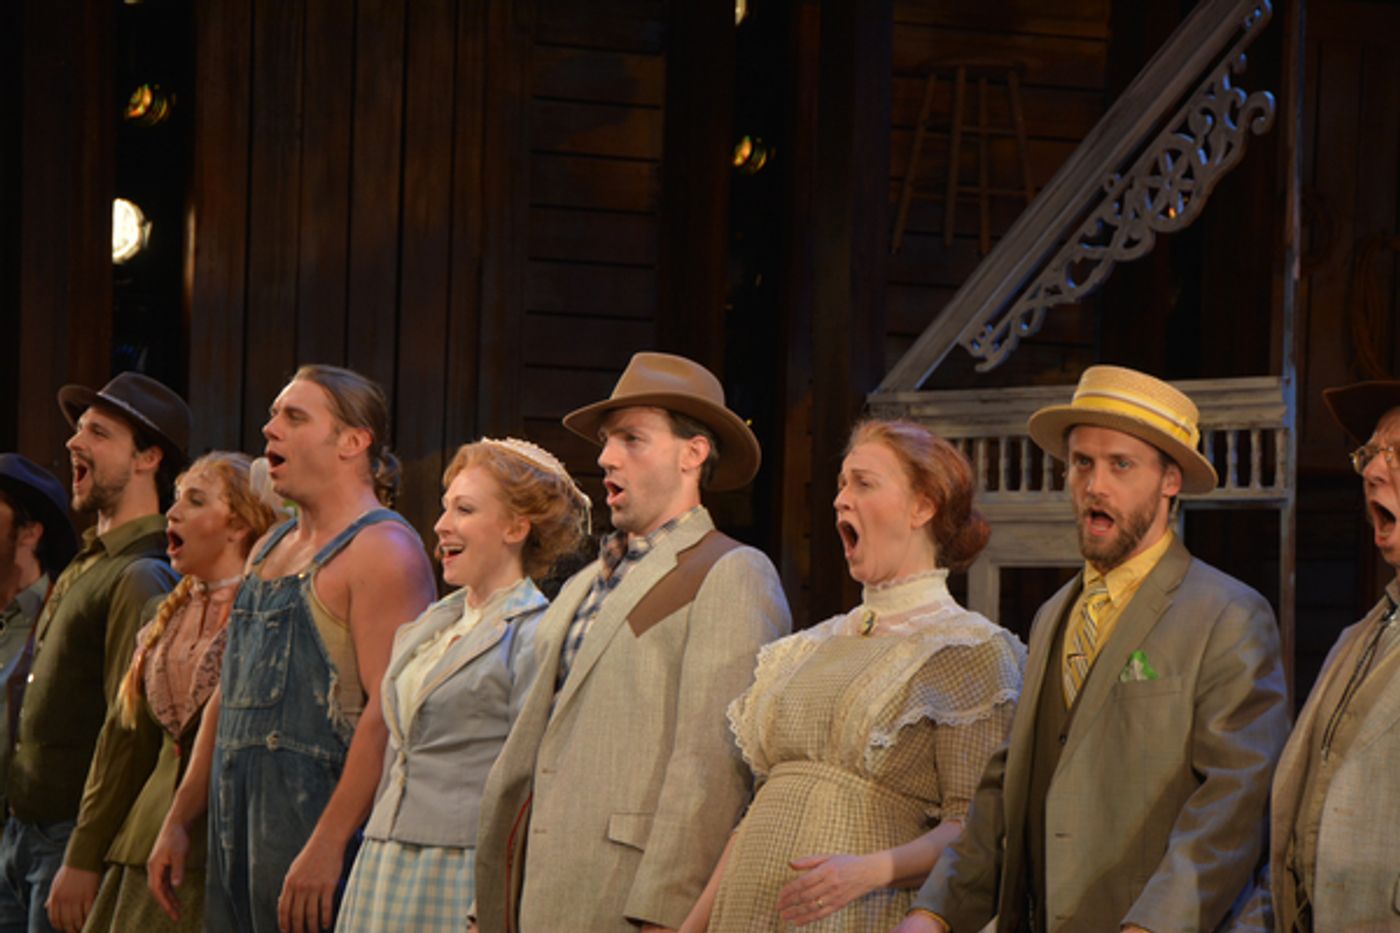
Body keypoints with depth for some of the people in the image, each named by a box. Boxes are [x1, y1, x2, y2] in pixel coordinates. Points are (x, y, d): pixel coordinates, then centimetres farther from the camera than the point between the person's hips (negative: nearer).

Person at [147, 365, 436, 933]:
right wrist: (179, 821, 18)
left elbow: (389, 710, -18)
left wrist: (328, 844, -24)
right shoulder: (269, 549, 20)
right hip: (237, 831, 8)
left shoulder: (382, 549, -9)